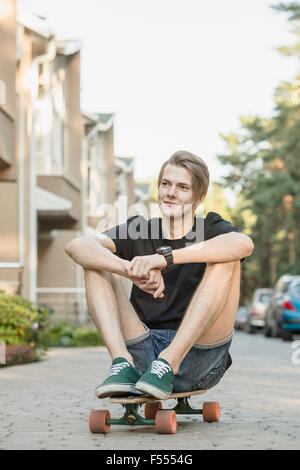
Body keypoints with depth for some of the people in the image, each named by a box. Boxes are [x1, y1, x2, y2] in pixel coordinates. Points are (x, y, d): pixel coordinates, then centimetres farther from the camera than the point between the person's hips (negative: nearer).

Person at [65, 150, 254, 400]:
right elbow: (76, 246, -10)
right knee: (96, 262, -5)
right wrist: (133, 270, -29)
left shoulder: (211, 230, 3)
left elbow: (244, 244, -25)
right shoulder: (138, 231, 9)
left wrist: (164, 258, -32)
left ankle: (168, 363, -29)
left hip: (199, 361, -2)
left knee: (225, 262, -20)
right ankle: (122, 363, -24)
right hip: (144, 355, 2)